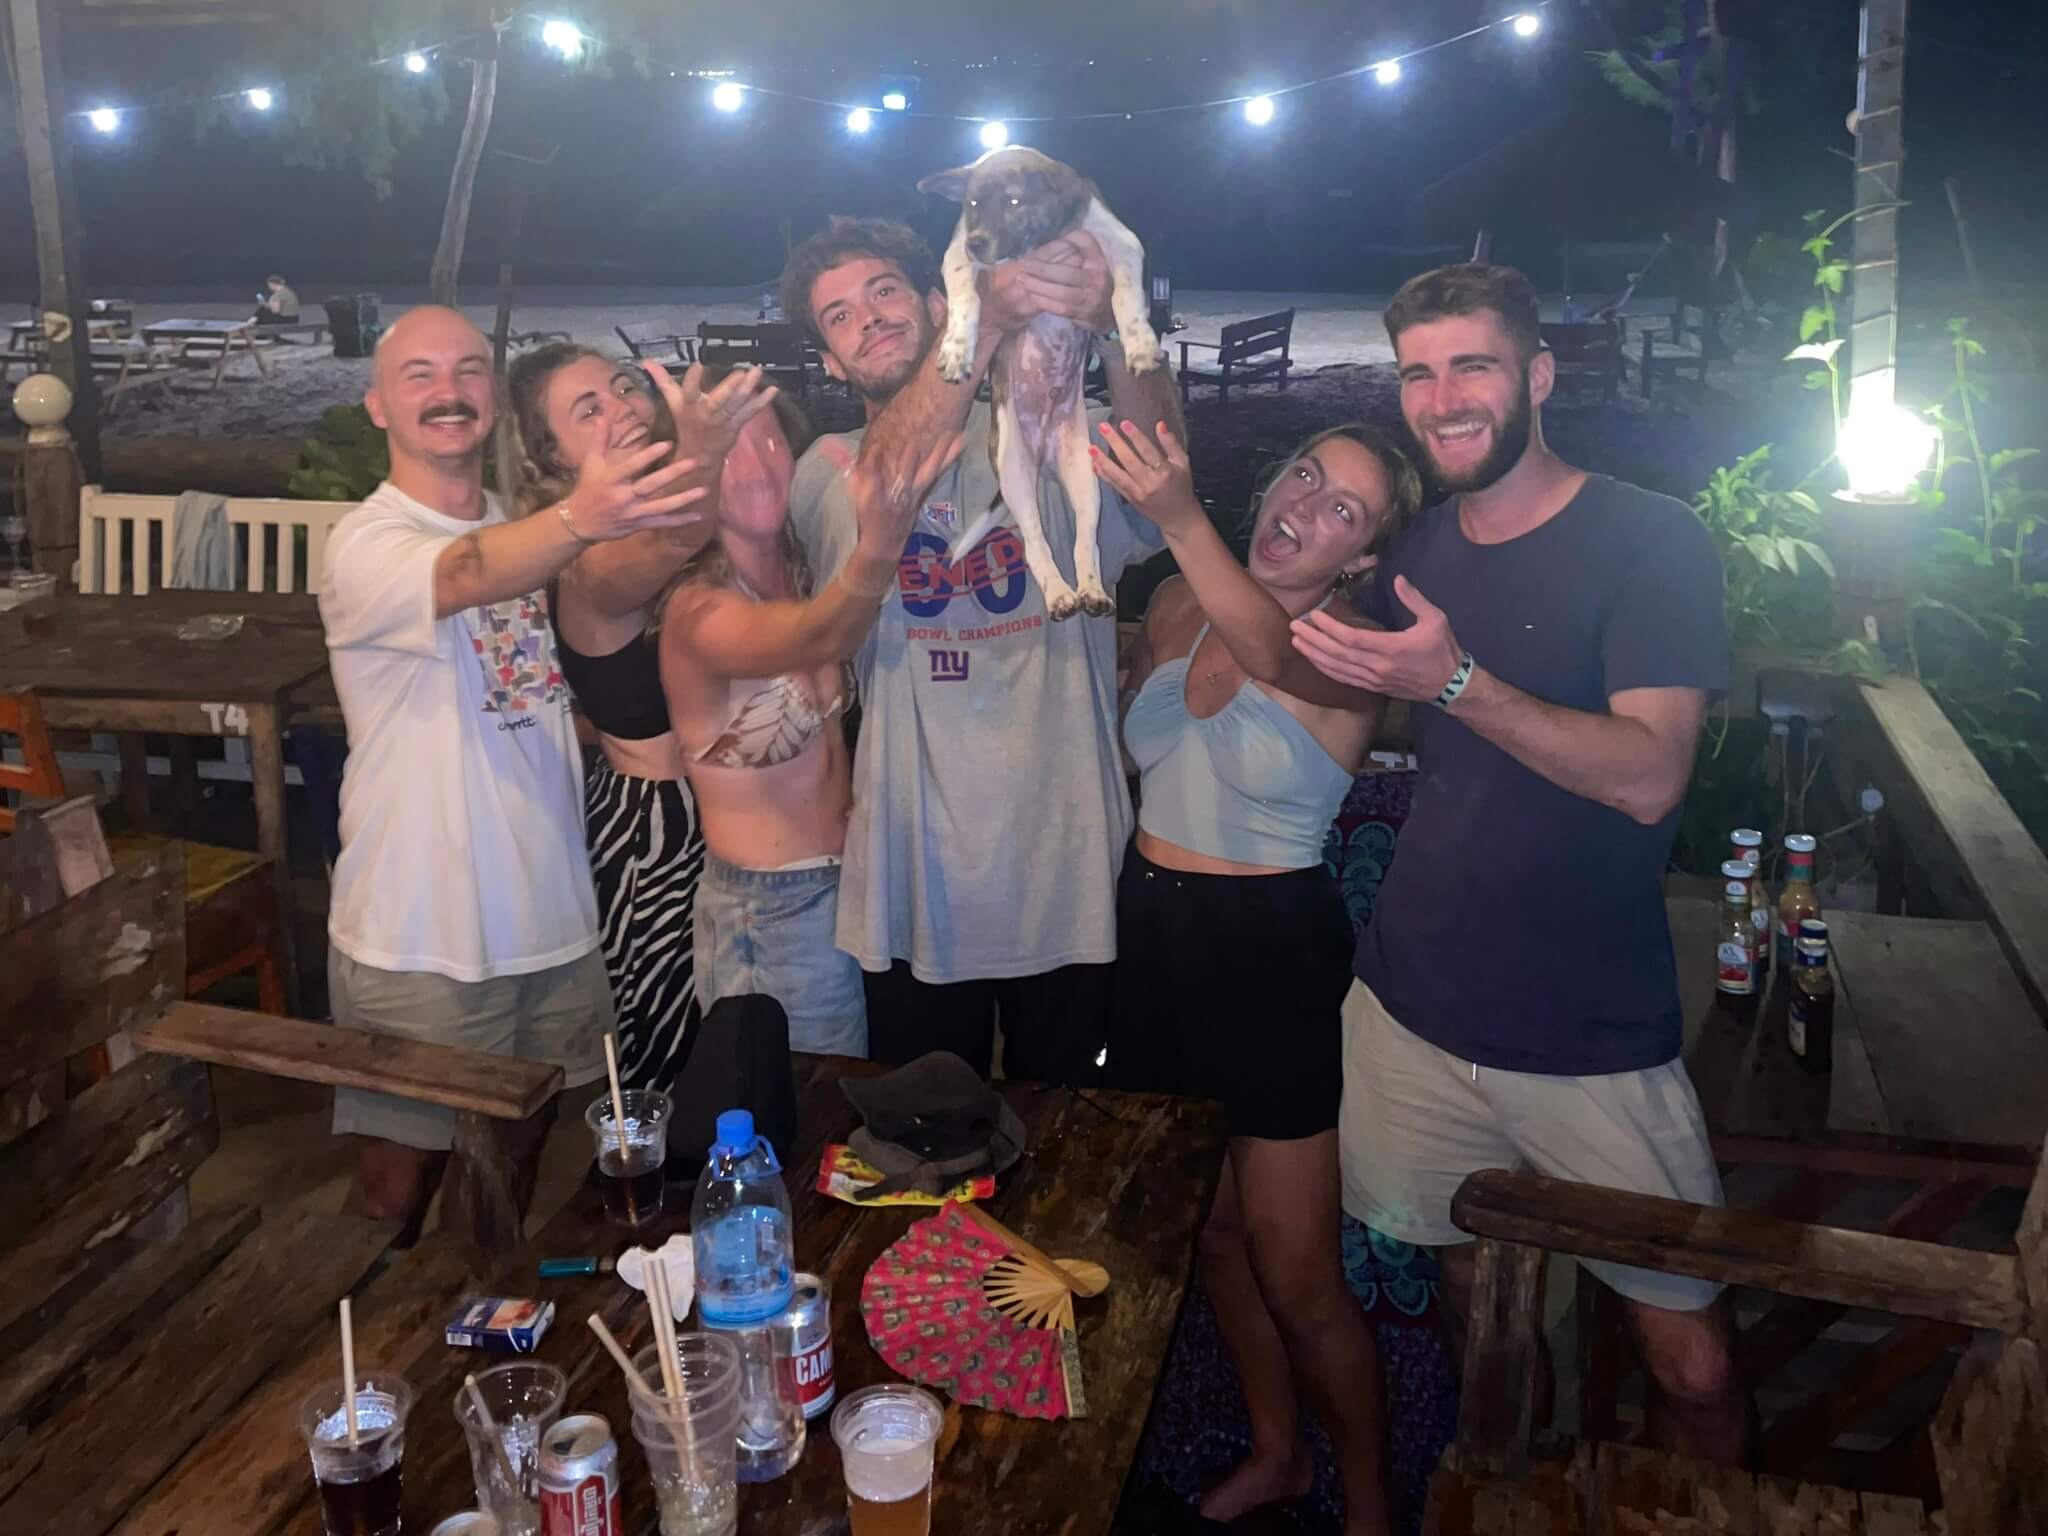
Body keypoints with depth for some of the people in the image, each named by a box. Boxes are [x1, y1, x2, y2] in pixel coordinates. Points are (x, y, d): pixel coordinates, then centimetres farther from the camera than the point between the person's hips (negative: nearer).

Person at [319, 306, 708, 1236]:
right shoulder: (367, 543, -14)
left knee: (513, 1161, 19)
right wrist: (579, 521, -54)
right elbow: (467, 576, -35)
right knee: (400, 1180, 7)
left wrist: (689, 493, -11)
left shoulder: (526, 535, 11)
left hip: (552, 920, 6)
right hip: (420, 941, -6)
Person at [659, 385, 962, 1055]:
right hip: (770, 918, -7)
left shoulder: (802, 577, 4)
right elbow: (817, 637, -41)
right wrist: (878, 546, -60)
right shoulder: (698, 608, -21)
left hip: (849, 887, 7)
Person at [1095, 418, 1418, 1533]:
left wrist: (1180, 520, -53)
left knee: (1295, 1275, 4)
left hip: (1273, 948, -6)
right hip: (1153, 930, 6)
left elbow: (1275, 654, -39)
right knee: (1210, 1226, 20)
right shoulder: (1177, 607, 2)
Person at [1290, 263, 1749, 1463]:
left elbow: (1650, 778, -20)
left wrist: (1456, 683, -31)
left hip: (1595, 1038, -4)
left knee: (1692, 1359, -1)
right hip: (1414, 1007, 5)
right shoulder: (1416, 552, 8)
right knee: (1467, 1274, 17)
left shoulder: (1651, 542, -9)